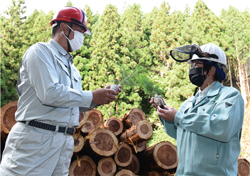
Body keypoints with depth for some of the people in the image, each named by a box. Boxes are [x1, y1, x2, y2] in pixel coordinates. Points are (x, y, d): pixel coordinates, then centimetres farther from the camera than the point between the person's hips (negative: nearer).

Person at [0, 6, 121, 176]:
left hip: (65, 142, 8)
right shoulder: (40, 51, -4)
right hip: (35, 140, -7)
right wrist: (92, 96, -12)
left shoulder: (72, 68, 21)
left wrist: (102, 97, 7)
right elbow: (49, 94, -18)